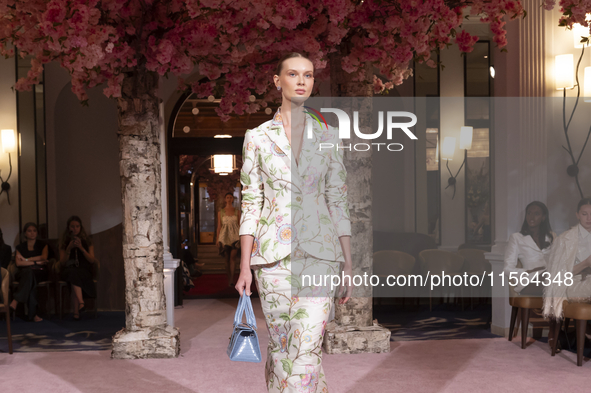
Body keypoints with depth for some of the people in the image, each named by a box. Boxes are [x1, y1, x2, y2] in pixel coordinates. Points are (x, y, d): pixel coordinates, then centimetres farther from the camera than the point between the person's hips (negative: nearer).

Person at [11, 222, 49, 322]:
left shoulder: (42, 245, 15)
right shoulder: (20, 247, 15)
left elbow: (44, 257, -6)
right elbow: (18, 263, -3)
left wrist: (26, 259, -5)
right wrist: (36, 262, -9)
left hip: (40, 273, -1)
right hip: (23, 272, 1)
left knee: (30, 273, -38)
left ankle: (15, 302, -47)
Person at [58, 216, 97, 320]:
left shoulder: (86, 241, 12)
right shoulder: (64, 243, 13)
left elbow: (92, 260, 1)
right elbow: (62, 263, 4)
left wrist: (81, 248, -10)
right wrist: (69, 248, -9)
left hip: (84, 270, 0)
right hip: (68, 270, 0)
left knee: (75, 275, -37)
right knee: (73, 273, -38)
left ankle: (76, 311, -44)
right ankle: (81, 303, -54)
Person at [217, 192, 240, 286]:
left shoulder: (237, 212, 7)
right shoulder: (220, 212, 7)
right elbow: (219, 226, 8)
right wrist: (218, 239, 3)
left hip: (235, 236, -1)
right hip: (225, 236, 1)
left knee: (233, 257, -14)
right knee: (227, 258, 4)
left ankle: (232, 279, -16)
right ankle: (229, 279, 12)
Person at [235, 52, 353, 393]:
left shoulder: (329, 137, 7)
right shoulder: (257, 137, 5)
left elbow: (339, 202, 7)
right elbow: (251, 203, 4)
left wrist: (349, 265, 3)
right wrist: (245, 267, -1)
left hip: (319, 252, 0)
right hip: (273, 251, 0)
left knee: (306, 349, -10)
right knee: (280, 347, 6)